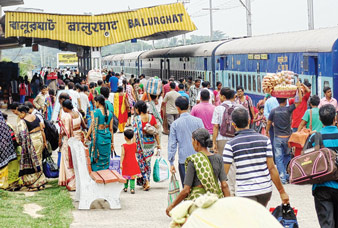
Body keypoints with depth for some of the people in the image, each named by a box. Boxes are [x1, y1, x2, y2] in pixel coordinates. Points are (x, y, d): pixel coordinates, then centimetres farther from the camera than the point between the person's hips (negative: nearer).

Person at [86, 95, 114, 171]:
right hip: (107, 138, 5)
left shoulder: (95, 112, -9)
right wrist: (112, 142, 13)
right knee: (105, 160, 11)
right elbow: (111, 129, 8)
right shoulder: (109, 113, 6)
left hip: (98, 136, -5)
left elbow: (93, 126, -10)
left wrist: (87, 137, 0)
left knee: (97, 159, 3)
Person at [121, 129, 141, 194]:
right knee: (132, 176, 3)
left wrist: (121, 163, -17)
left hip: (126, 163, -1)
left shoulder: (124, 146, -13)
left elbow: (122, 155, -17)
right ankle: (132, 188, -6)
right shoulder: (134, 144, -4)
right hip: (133, 163, 1)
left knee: (126, 175, 14)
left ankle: (126, 188, 26)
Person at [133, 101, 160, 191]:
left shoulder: (136, 119, -12)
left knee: (141, 162, 7)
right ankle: (146, 182, 21)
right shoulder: (152, 117, 0)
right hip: (151, 142, 4)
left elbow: (135, 133, -17)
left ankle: (146, 182, -4)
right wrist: (158, 143, 11)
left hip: (141, 143, -4)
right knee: (148, 162, 16)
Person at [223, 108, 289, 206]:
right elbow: (271, 168, -1)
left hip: (245, 192, -4)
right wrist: (282, 191, 6)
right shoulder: (264, 140, 1)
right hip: (265, 190, 4)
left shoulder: (231, 144, -6)